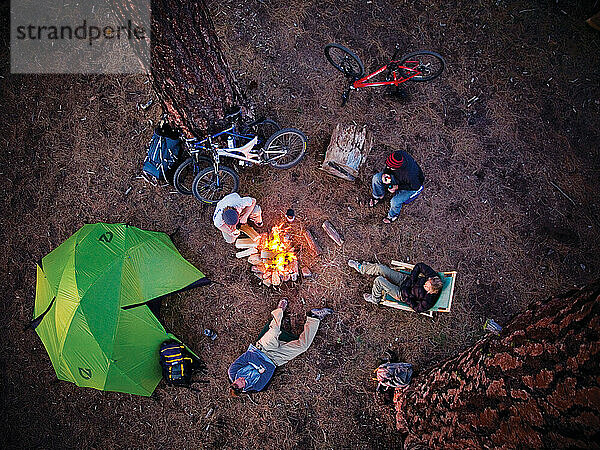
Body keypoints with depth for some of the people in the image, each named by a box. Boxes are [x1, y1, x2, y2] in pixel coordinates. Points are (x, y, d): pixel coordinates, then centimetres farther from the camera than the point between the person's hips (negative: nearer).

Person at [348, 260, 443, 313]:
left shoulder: (428, 302, -32)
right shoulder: (434, 276, -20)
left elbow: (417, 308, -17)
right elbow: (420, 266, -9)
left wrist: (406, 298, -18)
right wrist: (411, 280, -12)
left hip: (402, 294, -5)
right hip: (406, 279, 5)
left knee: (379, 280, -18)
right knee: (380, 268, -1)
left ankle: (375, 299, 15)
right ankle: (360, 268, 29)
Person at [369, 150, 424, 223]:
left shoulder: (410, 174, -44)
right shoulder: (398, 154, -28)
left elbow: (415, 186, -25)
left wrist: (398, 187, -26)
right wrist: (385, 174, -23)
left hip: (412, 185, -6)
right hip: (398, 176, 6)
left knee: (395, 201, -27)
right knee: (376, 178, -8)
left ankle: (393, 215, 10)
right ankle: (379, 196, 21)